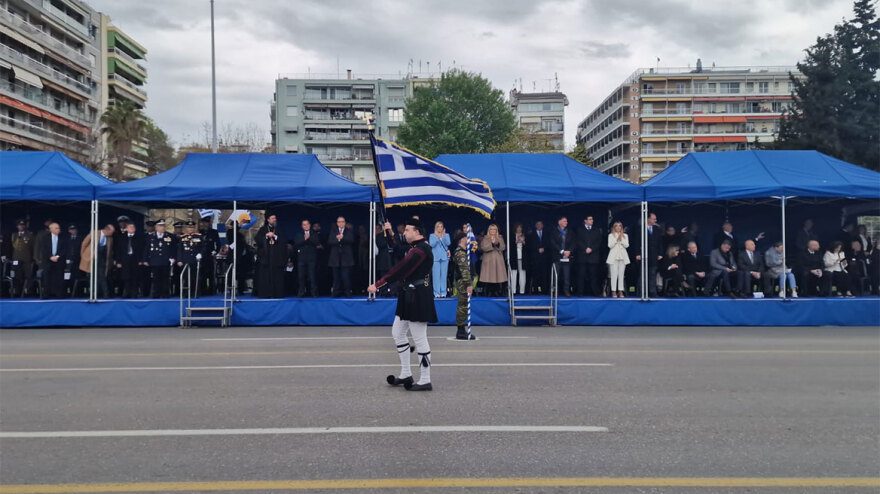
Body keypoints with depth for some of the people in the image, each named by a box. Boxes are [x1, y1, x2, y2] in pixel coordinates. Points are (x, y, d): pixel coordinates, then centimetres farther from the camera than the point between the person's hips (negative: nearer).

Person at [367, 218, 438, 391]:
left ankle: (425, 381, 5)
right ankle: (405, 374, 24)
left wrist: (378, 284, -22)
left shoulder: (420, 249, -19)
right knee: (397, 333, 15)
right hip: (409, 297, 11)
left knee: (419, 339, -4)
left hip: (417, 298, -11)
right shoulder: (417, 247, 16)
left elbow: (401, 269, -23)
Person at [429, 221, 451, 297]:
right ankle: (436, 293, -2)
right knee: (436, 275, -5)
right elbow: (432, 244, -6)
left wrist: (443, 236, -16)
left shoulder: (446, 235, 11)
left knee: (444, 275, -1)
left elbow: (448, 243, -5)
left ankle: (443, 292, 4)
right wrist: (437, 237, -16)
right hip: (435, 257, -1)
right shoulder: (432, 235, 8)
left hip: (444, 257, 1)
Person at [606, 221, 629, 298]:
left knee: (621, 274, 1)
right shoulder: (611, 235, 8)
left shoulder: (625, 236, 14)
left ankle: (621, 291, 3)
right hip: (613, 256, -2)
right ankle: (613, 291, -6)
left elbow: (626, 245, 3)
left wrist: (621, 239, -8)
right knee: (614, 274, -8)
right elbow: (610, 245, -2)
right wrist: (616, 239, -11)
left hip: (622, 256, 2)